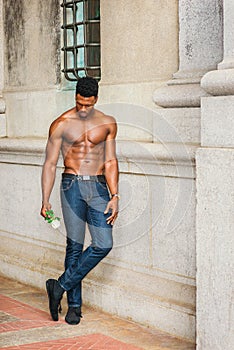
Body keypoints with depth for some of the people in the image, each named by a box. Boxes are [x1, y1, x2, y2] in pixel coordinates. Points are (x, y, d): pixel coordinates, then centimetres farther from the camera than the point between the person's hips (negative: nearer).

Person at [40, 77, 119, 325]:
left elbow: (110, 162, 7)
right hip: (72, 185, -2)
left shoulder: (108, 124, 6)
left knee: (104, 244, -10)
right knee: (74, 246, -2)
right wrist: (45, 200, -1)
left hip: (99, 186, 2)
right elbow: (50, 164, 3)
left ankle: (60, 287, 2)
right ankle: (74, 305, 9)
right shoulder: (61, 125, -1)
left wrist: (114, 196, -2)